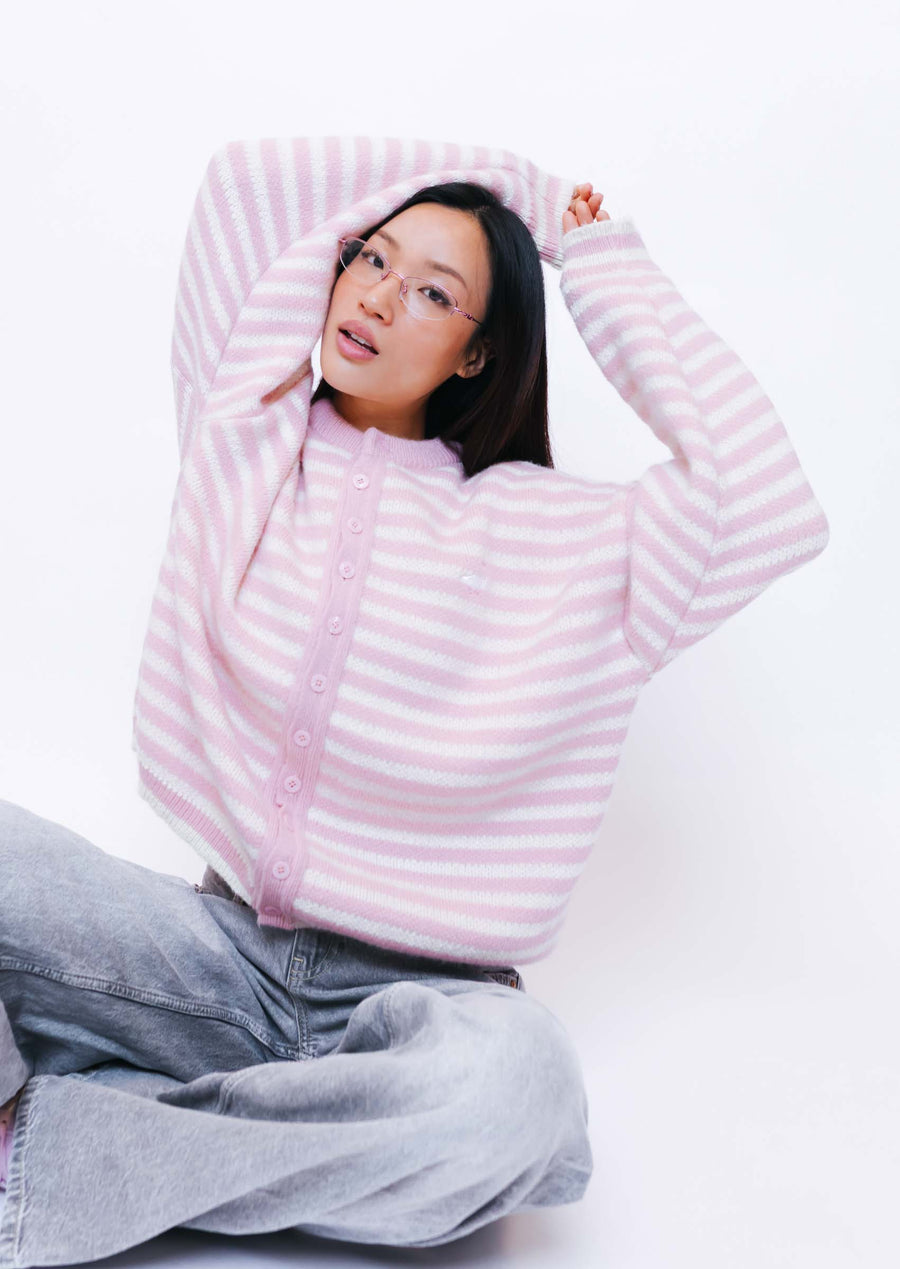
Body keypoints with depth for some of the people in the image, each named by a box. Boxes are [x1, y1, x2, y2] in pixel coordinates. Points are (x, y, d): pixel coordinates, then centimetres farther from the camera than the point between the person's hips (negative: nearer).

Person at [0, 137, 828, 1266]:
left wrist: (610, 272, -3)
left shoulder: (551, 533, 0)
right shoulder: (246, 441, 8)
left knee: (513, 1088, -37)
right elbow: (249, 176, 7)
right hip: (222, 948, 2)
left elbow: (768, 505, -16)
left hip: (411, 996, -1)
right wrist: (510, 187, 11)